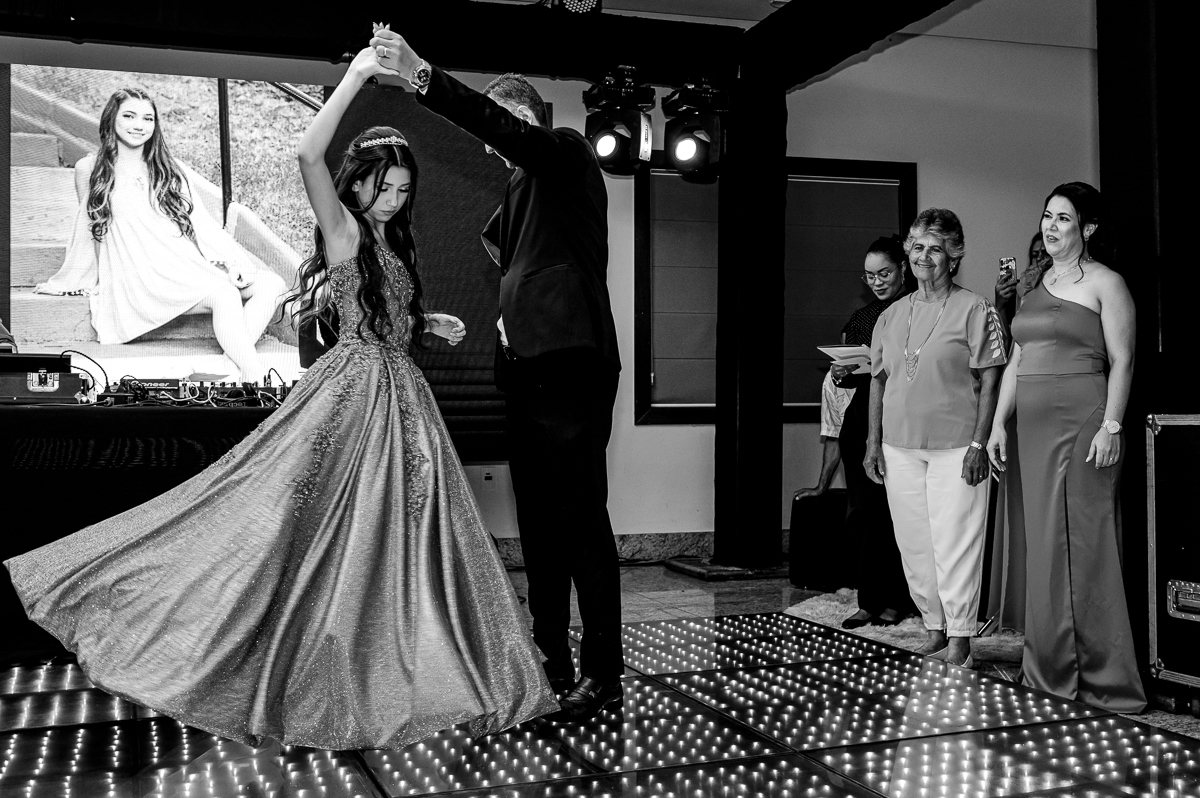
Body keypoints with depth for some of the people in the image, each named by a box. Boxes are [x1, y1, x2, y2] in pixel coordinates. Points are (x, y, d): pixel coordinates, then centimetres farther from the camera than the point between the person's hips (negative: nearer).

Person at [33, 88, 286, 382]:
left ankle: (237, 366, -36)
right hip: (141, 277, -5)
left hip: (188, 265, 5)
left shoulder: (170, 171, 20)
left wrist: (232, 262, -5)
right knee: (224, 293, -35)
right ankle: (255, 378, -43)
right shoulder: (89, 169, 11)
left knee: (271, 283, -23)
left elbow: (202, 223, 11)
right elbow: (89, 226, 18)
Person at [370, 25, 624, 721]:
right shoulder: (521, 188, 25)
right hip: (527, 369, 9)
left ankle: (603, 671, -1)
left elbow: (504, 126, -18)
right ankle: (551, 657, 18)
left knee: (583, 519, -8)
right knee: (539, 523, 10)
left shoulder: (567, 151, 1)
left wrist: (422, 74, -25)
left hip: (572, 363, -9)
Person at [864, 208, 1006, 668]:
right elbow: (879, 381, 15)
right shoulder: (891, 316, 12)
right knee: (913, 544, 8)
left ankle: (959, 641, 7)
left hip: (955, 448, -5)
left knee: (955, 543, -3)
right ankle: (934, 631, 21)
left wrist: (978, 443, -12)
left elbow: (989, 381, -5)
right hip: (900, 448, 5)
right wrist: (873, 442, 9)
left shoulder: (974, 310, -2)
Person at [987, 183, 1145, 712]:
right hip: (1035, 426, 7)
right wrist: (998, 424, 14)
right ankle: (1051, 669, 18)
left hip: (1081, 423, -7)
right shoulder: (1037, 284, 18)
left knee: (1084, 545, -5)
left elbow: (1122, 360, -8)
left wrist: (1111, 426, -18)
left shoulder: (1105, 283, -2)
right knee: (1043, 544, 9)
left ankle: (1102, 678, 4)